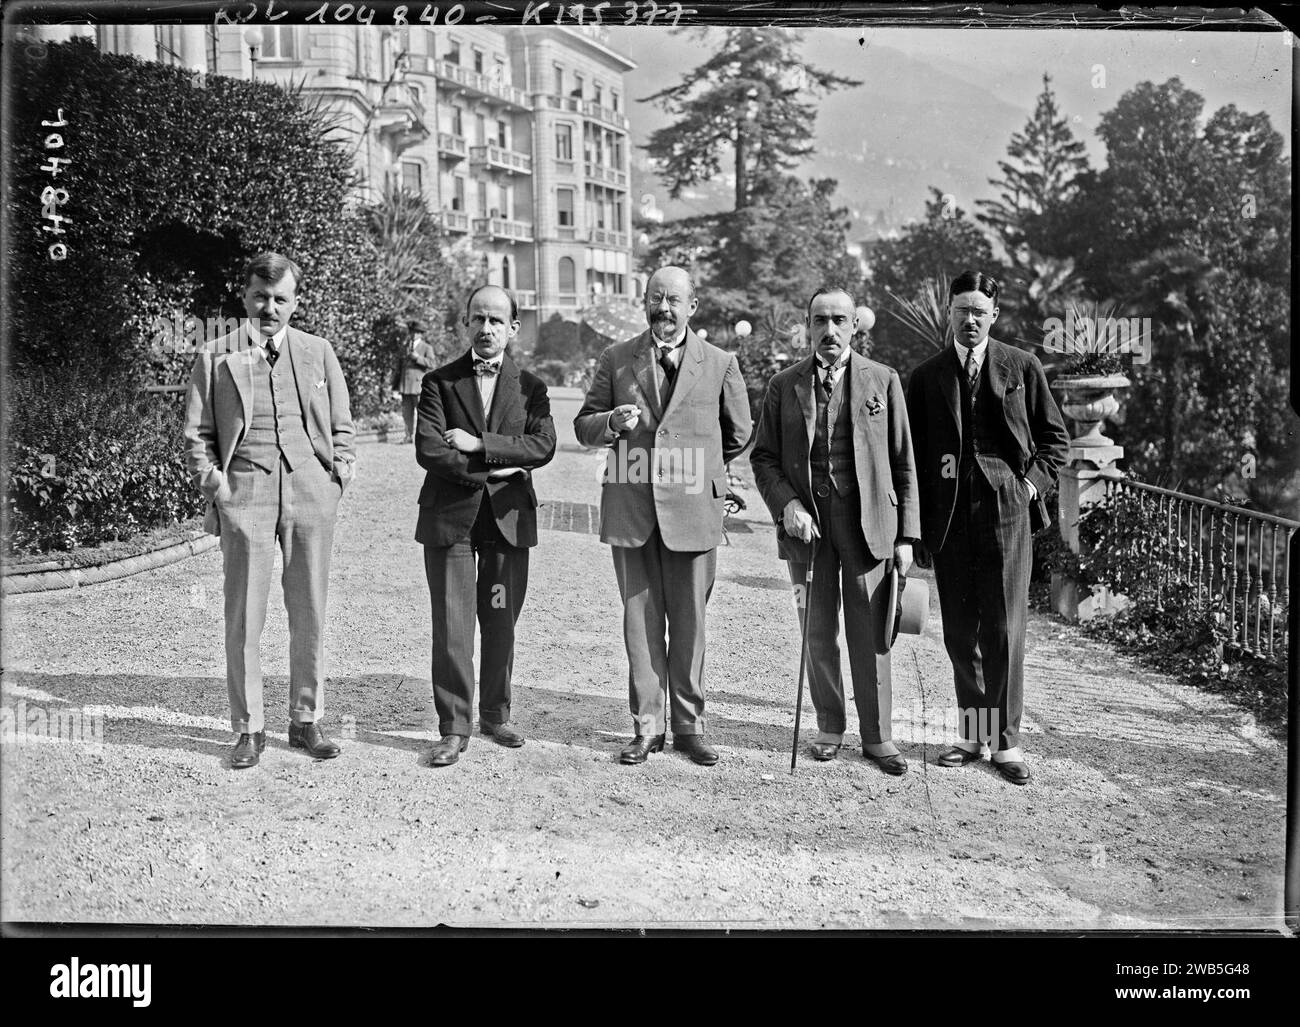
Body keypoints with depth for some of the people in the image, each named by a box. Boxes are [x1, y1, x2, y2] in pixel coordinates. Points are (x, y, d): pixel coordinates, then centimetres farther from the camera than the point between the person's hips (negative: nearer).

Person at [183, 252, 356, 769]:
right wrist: (214, 483, -3)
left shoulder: (319, 353, 14)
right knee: (243, 616, -1)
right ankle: (248, 728, 10)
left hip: (311, 493, 2)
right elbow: (196, 435, 9)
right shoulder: (215, 357, 9)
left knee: (309, 613, 5)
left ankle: (306, 720, 16)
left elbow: (342, 428, 17)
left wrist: (338, 476, 4)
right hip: (245, 494, -1)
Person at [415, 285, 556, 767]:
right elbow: (428, 450, -7)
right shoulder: (439, 382, 4)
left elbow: (543, 445, -7)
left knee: (501, 623, 8)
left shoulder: (529, 386, 9)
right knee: (451, 627, -2)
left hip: (508, 517, 2)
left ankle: (495, 716, 24)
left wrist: (480, 446, -13)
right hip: (450, 516, -1)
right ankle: (453, 728, 8)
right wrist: (488, 472, -12)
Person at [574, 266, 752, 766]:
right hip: (630, 508, 1)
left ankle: (689, 725, 18)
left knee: (689, 621, 5)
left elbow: (738, 434, 16)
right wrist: (614, 421, -11)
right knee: (640, 619, 5)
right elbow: (583, 426, 8)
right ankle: (647, 726, 15)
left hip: (693, 507, -1)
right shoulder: (616, 359, 7)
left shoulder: (720, 364, 4)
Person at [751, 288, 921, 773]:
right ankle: (829, 728, 23)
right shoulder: (784, 386, 7)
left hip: (867, 521, -1)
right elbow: (763, 456, 8)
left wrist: (906, 535, -1)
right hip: (806, 521, 1)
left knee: (869, 635, 2)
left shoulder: (883, 381, 4)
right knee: (818, 634, 8)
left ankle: (877, 736, 16)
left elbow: (903, 464, 4)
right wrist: (785, 503, -10)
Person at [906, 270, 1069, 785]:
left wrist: (1035, 480, -1)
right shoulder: (926, 376, 10)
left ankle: (1005, 740, 7)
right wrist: (918, 523, 3)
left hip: (1006, 508, -2)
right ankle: (973, 733, 18)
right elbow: (910, 452, 11)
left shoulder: (1022, 366, 7)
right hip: (948, 515, 2)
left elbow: (1054, 436, 14)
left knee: (1003, 630, -3)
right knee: (959, 632, 6)